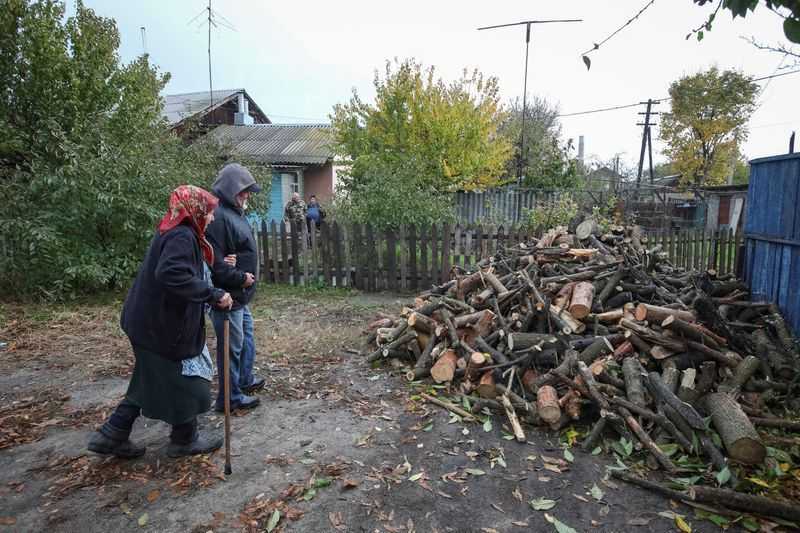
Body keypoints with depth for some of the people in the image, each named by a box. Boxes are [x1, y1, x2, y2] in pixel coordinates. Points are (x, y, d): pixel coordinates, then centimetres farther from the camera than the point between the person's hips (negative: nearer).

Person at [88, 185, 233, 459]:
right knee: (182, 383, 8)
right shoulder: (182, 236, -22)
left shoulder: (174, 232, 10)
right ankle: (185, 439, 26)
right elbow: (172, 274, -37)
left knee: (149, 382, 23)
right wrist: (214, 295, -34)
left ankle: (112, 436, 31)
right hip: (163, 326, -10)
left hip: (152, 322, 10)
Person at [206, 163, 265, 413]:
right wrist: (241, 277, -18)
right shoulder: (218, 216, -21)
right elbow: (215, 263, -27)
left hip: (240, 295, 10)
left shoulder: (234, 212, 12)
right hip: (227, 296, -10)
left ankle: (245, 380, 41)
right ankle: (230, 397, 17)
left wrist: (245, 276, 8)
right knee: (232, 345, 2)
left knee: (246, 338, 23)